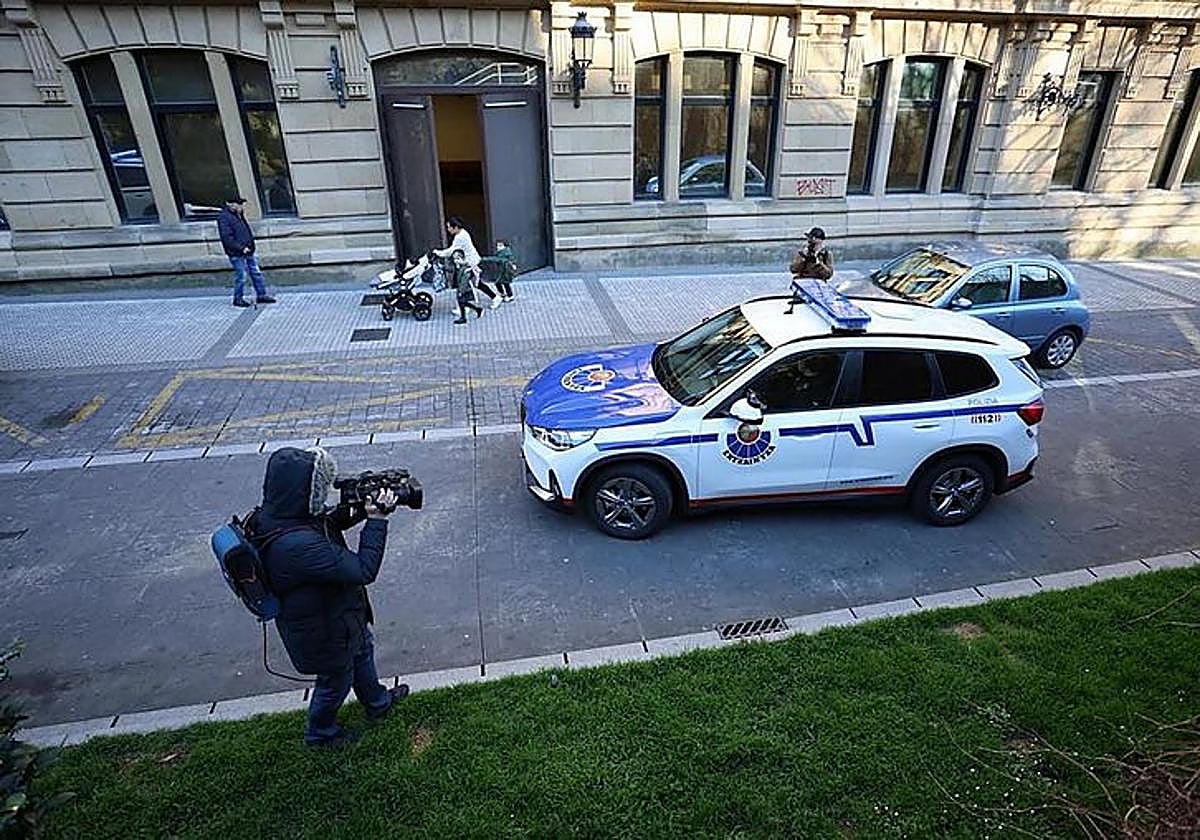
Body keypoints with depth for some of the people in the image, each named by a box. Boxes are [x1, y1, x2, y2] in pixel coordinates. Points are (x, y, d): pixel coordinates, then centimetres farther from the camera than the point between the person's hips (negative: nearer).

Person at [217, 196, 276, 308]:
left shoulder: (239, 214, 12)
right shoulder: (223, 217, -15)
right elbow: (226, 238, -20)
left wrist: (250, 244, 14)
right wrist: (241, 248, -21)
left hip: (248, 250, 9)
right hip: (237, 253, -9)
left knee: (256, 273, 11)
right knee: (241, 276, -2)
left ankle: (261, 295, 21)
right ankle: (238, 299, 12)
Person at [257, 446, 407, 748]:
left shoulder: (279, 517, -15)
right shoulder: (297, 545, -44)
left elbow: (326, 525, 3)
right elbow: (363, 570, -38)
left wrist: (359, 507, -15)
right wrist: (377, 518, -32)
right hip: (323, 629, -8)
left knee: (362, 650, 31)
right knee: (336, 680, 21)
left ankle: (377, 703, 58)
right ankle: (321, 732, 51)